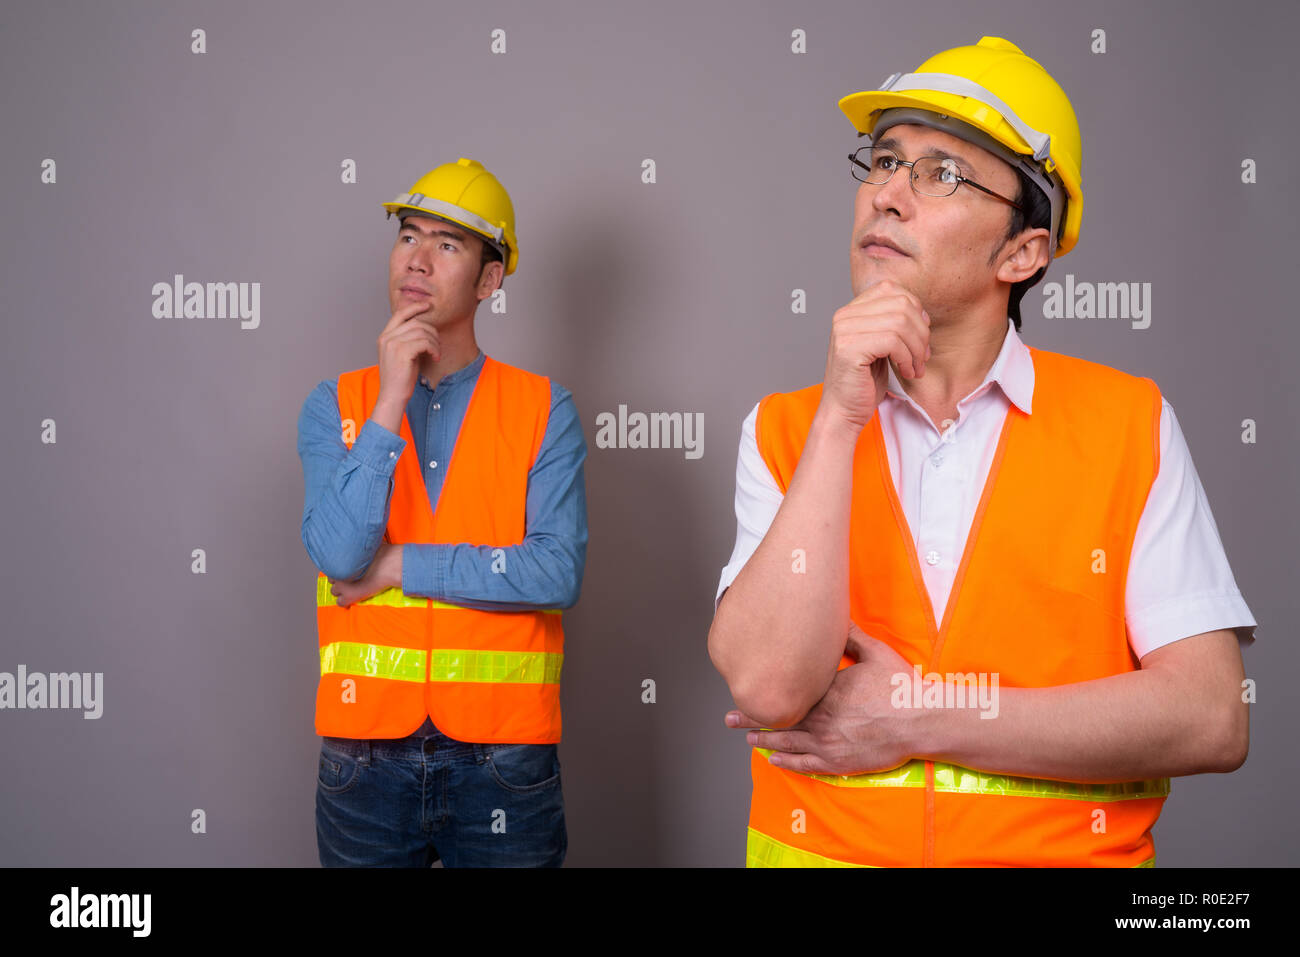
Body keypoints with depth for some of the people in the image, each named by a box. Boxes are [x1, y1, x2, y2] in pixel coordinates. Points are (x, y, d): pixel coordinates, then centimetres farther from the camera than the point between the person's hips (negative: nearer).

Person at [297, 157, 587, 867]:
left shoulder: (544, 410, -1)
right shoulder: (334, 406, 4)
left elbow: (558, 573, -13)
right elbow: (339, 556, -12)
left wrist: (400, 566, -10)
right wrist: (390, 403, -15)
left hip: (504, 751, -1)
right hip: (365, 749, 1)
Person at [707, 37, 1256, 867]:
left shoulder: (1130, 424, -2)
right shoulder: (784, 432, 0)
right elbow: (768, 686, -14)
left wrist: (919, 716, -12)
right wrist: (841, 415, -16)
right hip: (820, 842, 2)